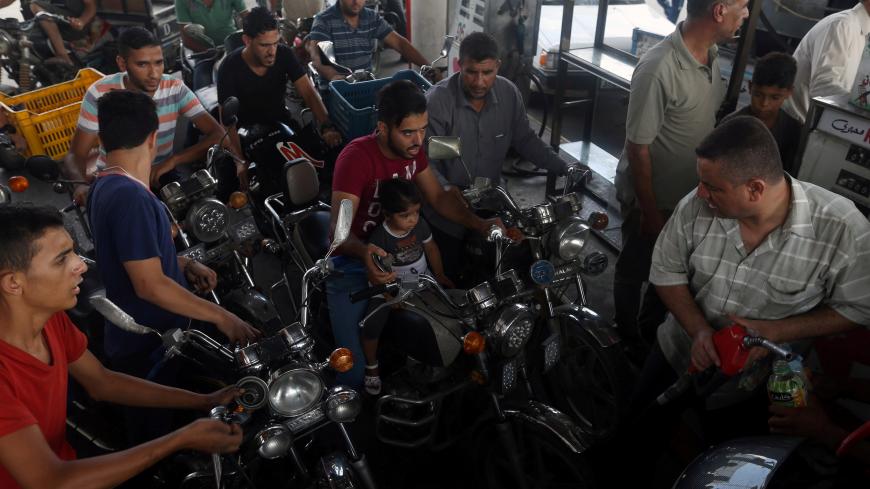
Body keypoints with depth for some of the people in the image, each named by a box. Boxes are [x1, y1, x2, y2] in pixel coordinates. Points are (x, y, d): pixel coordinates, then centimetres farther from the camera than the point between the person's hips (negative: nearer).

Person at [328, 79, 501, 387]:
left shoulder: (412, 148, -2)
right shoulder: (356, 157, -24)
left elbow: (438, 197, 7)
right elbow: (338, 229, -31)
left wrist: (479, 224, -9)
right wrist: (364, 253, -53)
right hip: (353, 262, -6)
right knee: (356, 373, -11)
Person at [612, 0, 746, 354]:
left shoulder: (711, 55, -4)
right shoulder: (658, 69, -29)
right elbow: (638, 147, -23)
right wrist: (650, 211, -16)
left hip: (689, 193, 7)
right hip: (650, 196, -7)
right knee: (634, 271, 16)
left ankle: (650, 331, 47)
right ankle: (627, 340, 40)